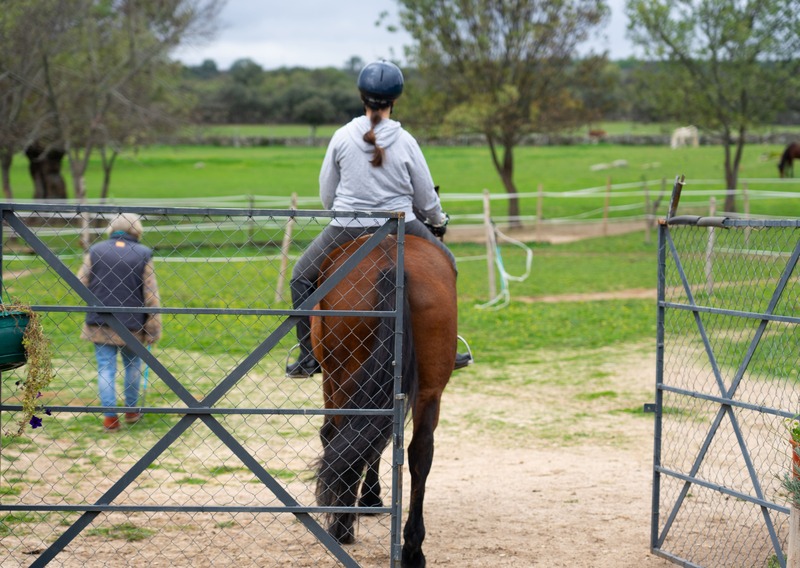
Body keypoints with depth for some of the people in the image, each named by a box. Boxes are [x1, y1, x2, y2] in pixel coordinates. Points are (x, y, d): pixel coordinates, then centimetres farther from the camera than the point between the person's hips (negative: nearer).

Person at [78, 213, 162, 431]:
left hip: (100, 322, 0)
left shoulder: (95, 251, 0)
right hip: (132, 324, 0)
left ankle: (109, 416, 1)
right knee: (132, 364, 18)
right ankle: (132, 409, 27)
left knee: (106, 368, 4)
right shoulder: (143, 255, -3)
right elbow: (151, 296, -5)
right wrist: (154, 329, -1)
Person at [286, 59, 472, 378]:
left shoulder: (342, 137, -4)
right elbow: (426, 198, 4)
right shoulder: (405, 141, -5)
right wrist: (438, 220, 26)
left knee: (302, 275, 20)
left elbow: (326, 195, 5)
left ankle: (308, 357, 12)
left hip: (347, 230, 0)